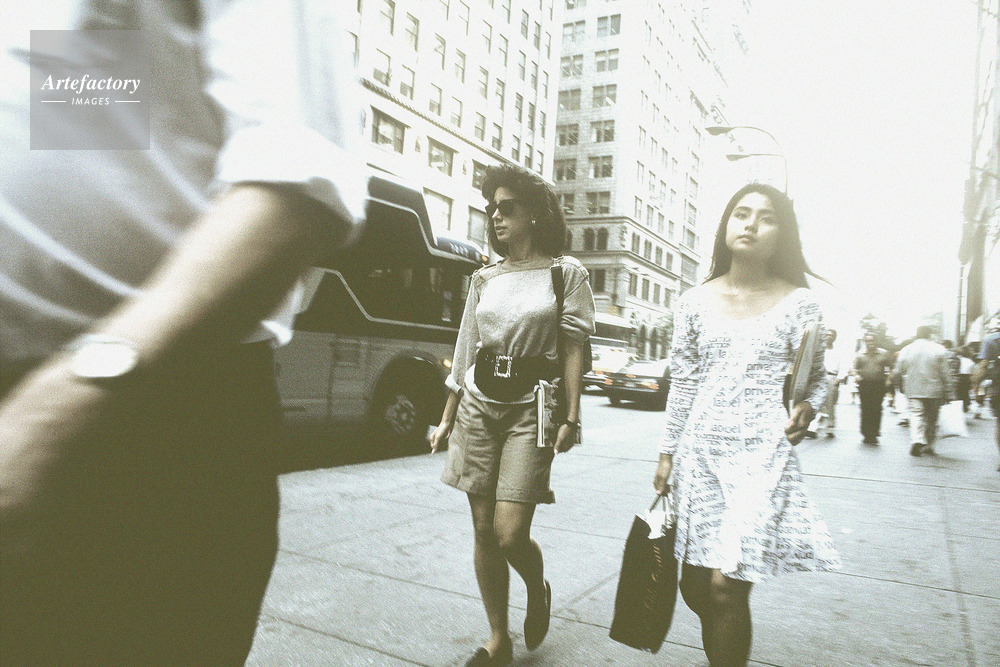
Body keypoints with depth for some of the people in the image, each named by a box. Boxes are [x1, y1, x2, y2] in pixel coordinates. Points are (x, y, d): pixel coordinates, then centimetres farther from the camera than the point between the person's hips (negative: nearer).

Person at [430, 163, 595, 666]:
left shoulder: (566, 272, 1)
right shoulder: (484, 279, 11)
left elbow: (573, 350, -2)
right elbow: (465, 352, 13)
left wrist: (571, 418, -9)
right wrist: (447, 419, 13)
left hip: (531, 409, -4)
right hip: (479, 405, 4)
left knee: (511, 533, -10)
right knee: (483, 531, 6)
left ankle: (537, 591, 25)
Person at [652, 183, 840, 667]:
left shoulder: (797, 301, 1)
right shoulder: (696, 301, 5)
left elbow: (816, 376, 10)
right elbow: (682, 383, 7)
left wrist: (808, 408, -12)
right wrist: (668, 455, 8)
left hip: (762, 451, -2)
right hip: (700, 450, 3)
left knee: (726, 584, -11)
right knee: (694, 587, 8)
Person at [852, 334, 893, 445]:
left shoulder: (884, 354, 9)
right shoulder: (860, 355, 11)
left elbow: (890, 368, 12)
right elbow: (854, 368, 12)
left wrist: (889, 379, -1)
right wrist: (856, 375, -8)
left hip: (879, 386, -1)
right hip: (864, 385, 1)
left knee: (876, 410, -5)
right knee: (865, 410, -1)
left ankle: (874, 434, 2)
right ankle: (866, 434, 7)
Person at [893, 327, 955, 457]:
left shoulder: (905, 350, 1)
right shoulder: (939, 350, -3)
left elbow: (897, 373, 6)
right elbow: (946, 374, -3)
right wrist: (949, 393, 1)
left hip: (913, 392, 0)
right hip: (933, 392, 0)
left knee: (916, 415, -3)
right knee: (931, 419, 13)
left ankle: (917, 440, -26)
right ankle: (928, 445, 21)